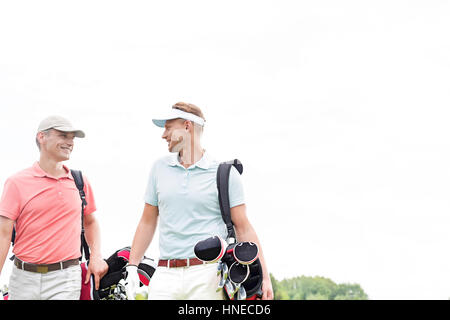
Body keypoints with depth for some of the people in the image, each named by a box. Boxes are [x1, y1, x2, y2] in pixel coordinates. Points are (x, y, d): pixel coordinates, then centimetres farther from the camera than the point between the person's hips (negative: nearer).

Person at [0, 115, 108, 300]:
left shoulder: (81, 182, 11)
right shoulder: (17, 182, 0)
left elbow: (90, 222, 26)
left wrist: (96, 256, 10)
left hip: (66, 278, 1)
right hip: (24, 279, -1)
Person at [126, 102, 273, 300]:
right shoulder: (160, 168, 14)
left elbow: (243, 228, 2)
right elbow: (147, 222, 19)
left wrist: (265, 277, -4)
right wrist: (132, 267, 12)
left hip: (208, 276, -3)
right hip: (165, 276, 3)